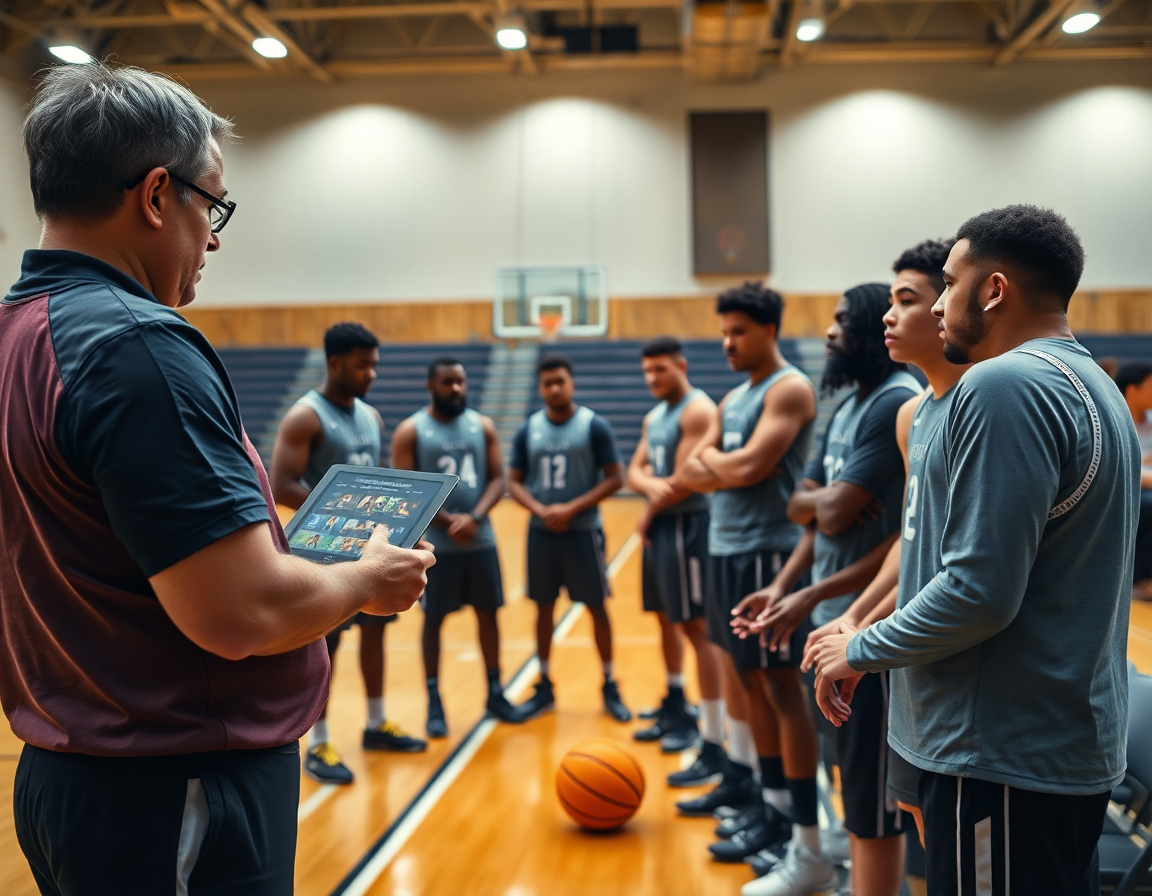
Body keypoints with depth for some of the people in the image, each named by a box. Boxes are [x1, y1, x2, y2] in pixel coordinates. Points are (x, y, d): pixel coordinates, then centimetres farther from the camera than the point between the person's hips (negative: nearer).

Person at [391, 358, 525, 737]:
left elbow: (497, 479, 1)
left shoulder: (483, 426, 5)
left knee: (488, 613, 10)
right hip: (435, 544, -3)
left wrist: (475, 517, -15)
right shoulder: (410, 431, -4)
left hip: (481, 540, 3)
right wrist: (448, 521, -16)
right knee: (433, 618, 4)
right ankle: (434, 702, 14)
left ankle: (495, 693, 23)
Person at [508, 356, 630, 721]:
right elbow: (514, 481, 6)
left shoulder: (594, 426, -5)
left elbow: (615, 478, -8)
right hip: (541, 532, 3)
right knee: (544, 608, 10)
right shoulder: (528, 430, 4)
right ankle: (544, 687, 23)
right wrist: (540, 510, -13)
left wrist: (572, 508, -16)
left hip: (582, 531, -3)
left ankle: (610, 686, 18)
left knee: (597, 606, 3)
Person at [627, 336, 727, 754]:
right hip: (659, 526, 9)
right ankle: (675, 711, 32)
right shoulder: (654, 417, 15)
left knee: (696, 626, -8)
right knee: (666, 619, 17)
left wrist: (649, 513, -4)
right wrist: (649, 484, -13)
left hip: (687, 524, -9)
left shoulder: (697, 410, -14)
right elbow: (635, 470, 11)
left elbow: (684, 483, -19)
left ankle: (714, 739, -3)